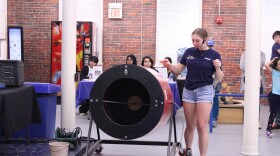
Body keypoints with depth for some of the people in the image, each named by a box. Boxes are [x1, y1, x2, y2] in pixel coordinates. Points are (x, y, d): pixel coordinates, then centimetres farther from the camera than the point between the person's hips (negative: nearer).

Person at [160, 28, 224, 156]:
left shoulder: (214, 55, -4)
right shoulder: (189, 52, 4)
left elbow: (219, 79, -2)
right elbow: (178, 69, 9)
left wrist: (218, 68, -21)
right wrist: (169, 65, -10)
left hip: (205, 91, -3)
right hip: (188, 90, 3)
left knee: (202, 126, -6)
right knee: (190, 125, 12)